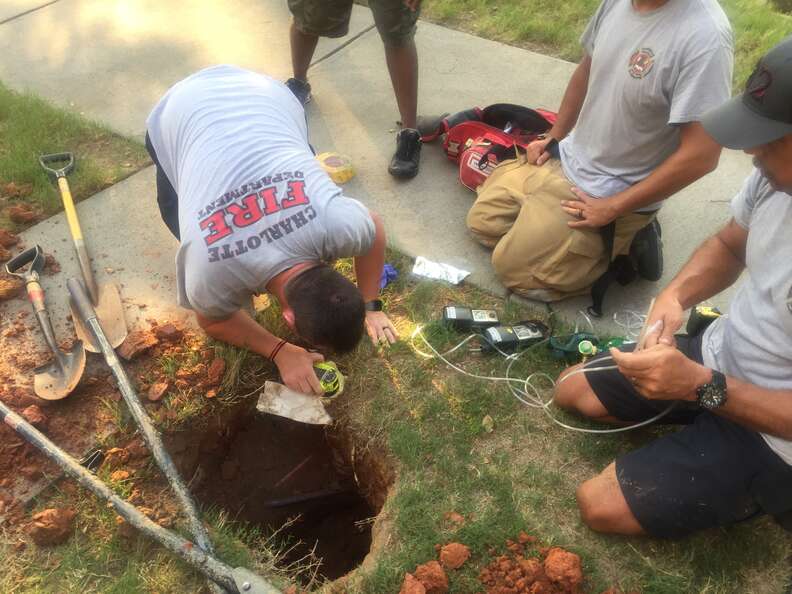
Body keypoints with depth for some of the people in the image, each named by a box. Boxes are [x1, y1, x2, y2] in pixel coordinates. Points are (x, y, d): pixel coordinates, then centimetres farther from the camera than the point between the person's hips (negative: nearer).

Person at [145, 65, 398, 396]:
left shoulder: (339, 221, -34)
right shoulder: (209, 277, -34)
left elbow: (375, 232, -8)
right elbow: (212, 321, -9)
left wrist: (371, 307, -5)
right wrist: (281, 352, -17)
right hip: (181, 110, -1)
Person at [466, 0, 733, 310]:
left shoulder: (704, 35, -29)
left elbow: (701, 156, -28)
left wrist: (612, 208, -21)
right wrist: (553, 137, 11)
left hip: (608, 192, -8)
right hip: (564, 157, 8)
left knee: (511, 268, -4)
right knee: (482, 221, 13)